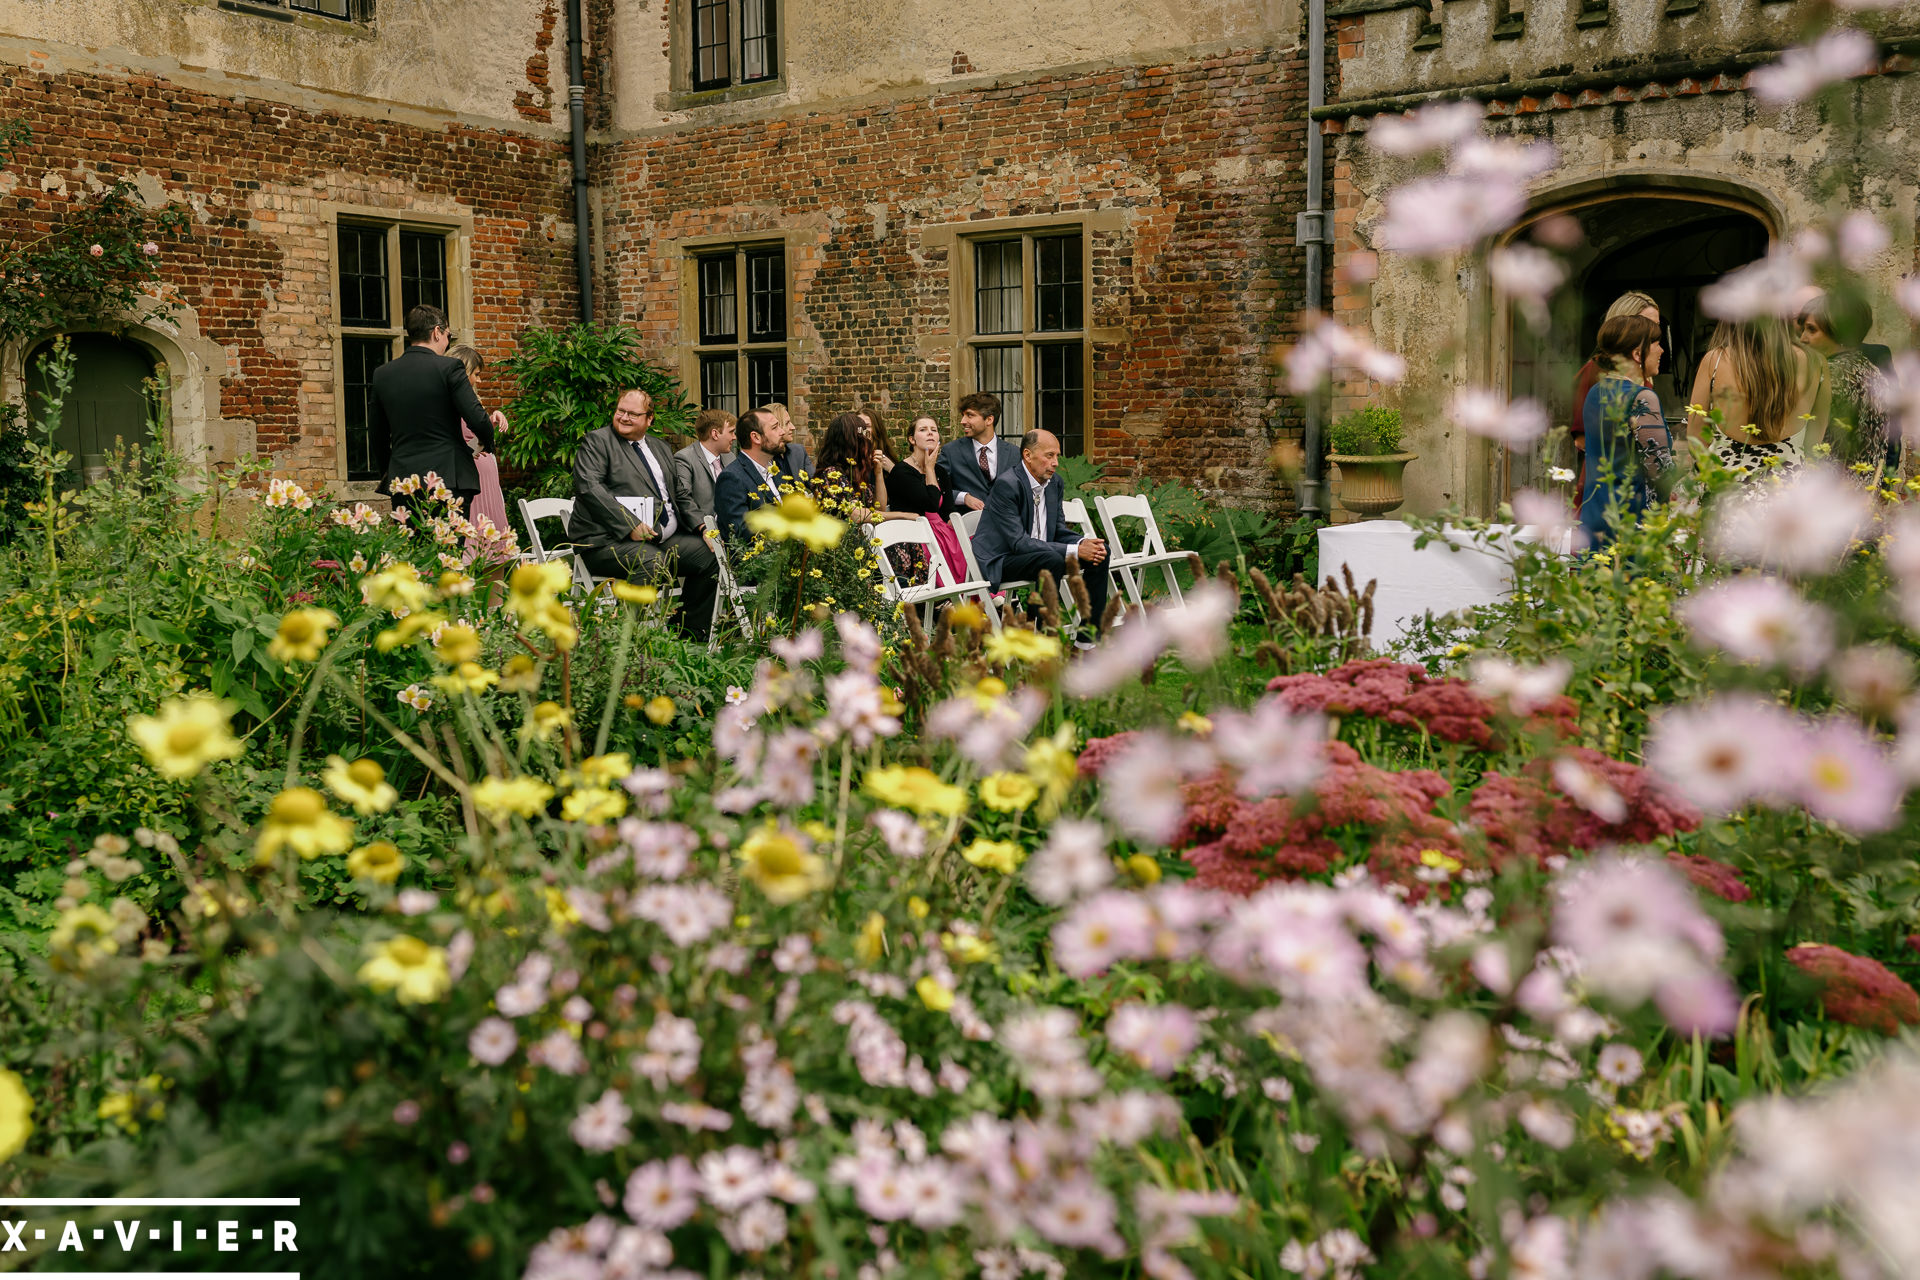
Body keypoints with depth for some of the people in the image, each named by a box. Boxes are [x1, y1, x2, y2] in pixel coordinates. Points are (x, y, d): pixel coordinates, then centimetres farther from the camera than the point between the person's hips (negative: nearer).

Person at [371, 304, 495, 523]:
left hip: (402, 483, 5)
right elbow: (476, 419, -9)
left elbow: (376, 433, 15)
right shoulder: (449, 367, -6)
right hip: (447, 479, -4)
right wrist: (488, 444, 10)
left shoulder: (382, 374, 9)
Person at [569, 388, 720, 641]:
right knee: (651, 563, -35)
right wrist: (629, 524, -21)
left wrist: (702, 528, 5)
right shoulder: (597, 441, 3)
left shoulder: (660, 447, 24)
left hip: (665, 538, 7)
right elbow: (588, 486, -12)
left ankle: (691, 634, -1)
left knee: (708, 555, -10)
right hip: (610, 540, -7)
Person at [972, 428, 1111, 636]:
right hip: (1000, 560, -9)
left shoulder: (1054, 482, 5)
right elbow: (1019, 542, -26)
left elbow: (1060, 531, 10)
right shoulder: (1007, 485, -21)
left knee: (1100, 551, -2)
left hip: (1040, 554, 9)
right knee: (1052, 559, -35)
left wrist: (1084, 543, -14)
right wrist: (1074, 550, -28)